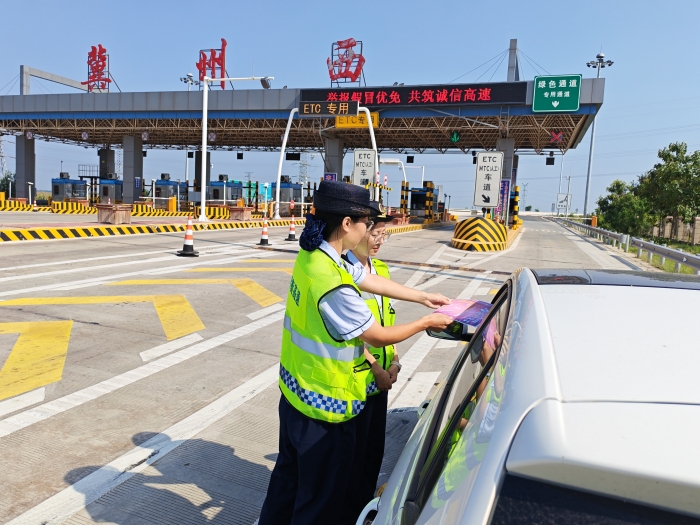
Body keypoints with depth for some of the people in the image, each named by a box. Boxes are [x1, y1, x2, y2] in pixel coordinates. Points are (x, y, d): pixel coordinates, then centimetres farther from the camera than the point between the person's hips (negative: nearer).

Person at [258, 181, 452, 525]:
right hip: (325, 407, -9)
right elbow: (379, 337, -19)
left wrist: (423, 297, 13)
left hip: (294, 392, 9)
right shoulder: (333, 285, -32)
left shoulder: (313, 254, -4)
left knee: (289, 474, 28)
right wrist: (427, 322, -4)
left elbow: (373, 281, 7)